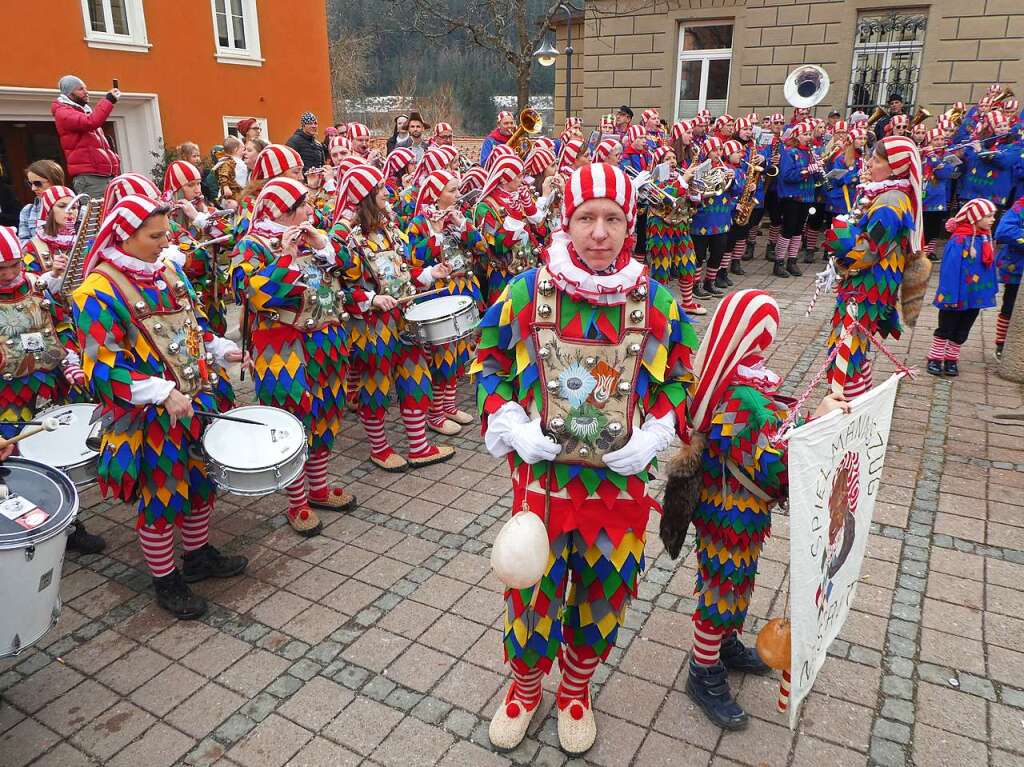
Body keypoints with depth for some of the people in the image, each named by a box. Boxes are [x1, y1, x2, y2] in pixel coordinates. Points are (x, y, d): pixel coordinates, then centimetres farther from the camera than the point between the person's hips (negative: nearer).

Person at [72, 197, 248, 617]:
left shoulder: (169, 272, 5)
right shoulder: (98, 293, -17)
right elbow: (104, 367, -21)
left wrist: (222, 349, 4)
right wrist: (163, 393, -29)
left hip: (197, 400, 7)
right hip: (149, 417, -7)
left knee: (201, 481, 18)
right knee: (161, 496, 7)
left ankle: (199, 555, 39)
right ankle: (165, 581, 26)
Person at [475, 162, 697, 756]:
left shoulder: (657, 301, -6)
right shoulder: (526, 291, -10)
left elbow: (681, 377, 6)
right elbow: (490, 364, 2)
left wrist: (656, 434, -9)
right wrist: (511, 426, -11)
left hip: (622, 481, 2)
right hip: (542, 477, -1)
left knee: (603, 590, 18)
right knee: (533, 590, 12)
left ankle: (576, 690, 47)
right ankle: (526, 688, 44)